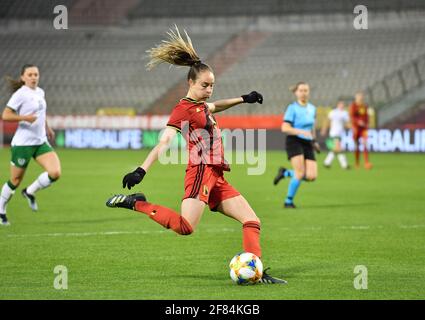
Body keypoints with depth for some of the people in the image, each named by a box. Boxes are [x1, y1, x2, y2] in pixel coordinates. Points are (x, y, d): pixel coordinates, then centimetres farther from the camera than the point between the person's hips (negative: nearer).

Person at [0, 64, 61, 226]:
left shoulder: (40, 92, 10)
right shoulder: (21, 94, -11)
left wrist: (47, 128, 27)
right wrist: (25, 117, -28)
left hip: (41, 142, 6)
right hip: (23, 143, -6)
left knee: (55, 173, -12)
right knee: (15, 181, 3)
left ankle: (30, 192, 12)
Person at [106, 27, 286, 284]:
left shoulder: (201, 106, 20)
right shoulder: (183, 109, -6)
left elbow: (215, 106, 47)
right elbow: (165, 142, -18)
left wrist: (243, 99, 44)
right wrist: (142, 170, -28)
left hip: (216, 176, 9)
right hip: (201, 171, -9)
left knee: (252, 221, 4)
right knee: (186, 227, -28)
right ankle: (136, 203, -14)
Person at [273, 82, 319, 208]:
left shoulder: (312, 108, 12)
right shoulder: (292, 108, -7)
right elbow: (285, 128, -14)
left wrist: (314, 141, 19)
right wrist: (302, 132, -23)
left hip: (307, 143, 6)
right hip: (294, 141, -6)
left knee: (312, 176, -8)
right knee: (300, 173, -18)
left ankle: (285, 173, 17)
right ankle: (288, 201, 1)